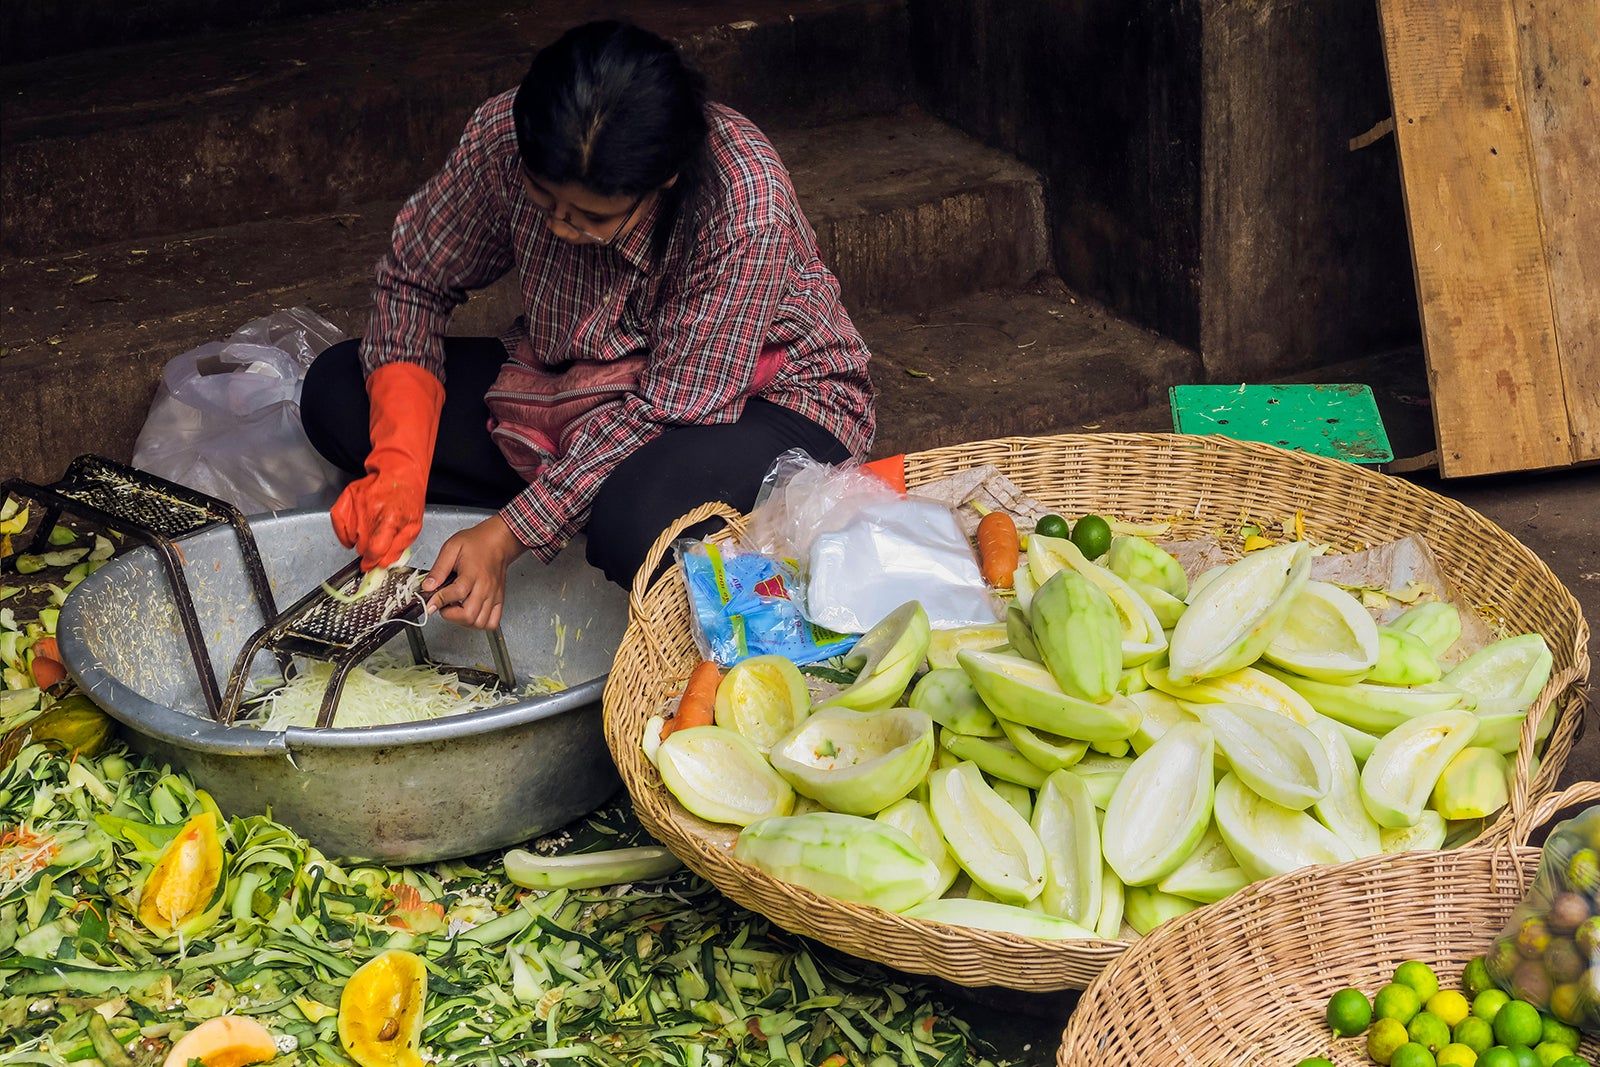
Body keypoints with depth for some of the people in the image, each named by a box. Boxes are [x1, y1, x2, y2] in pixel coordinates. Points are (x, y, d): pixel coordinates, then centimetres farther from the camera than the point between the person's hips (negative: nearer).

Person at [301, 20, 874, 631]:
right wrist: (397, 464, -20)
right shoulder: (504, 139, -21)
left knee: (638, 520, -40)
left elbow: (670, 408, -29)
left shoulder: (747, 217, -35)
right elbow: (415, 279, -6)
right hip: (578, 380, 6)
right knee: (336, 393, -10)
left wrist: (509, 535, -32)